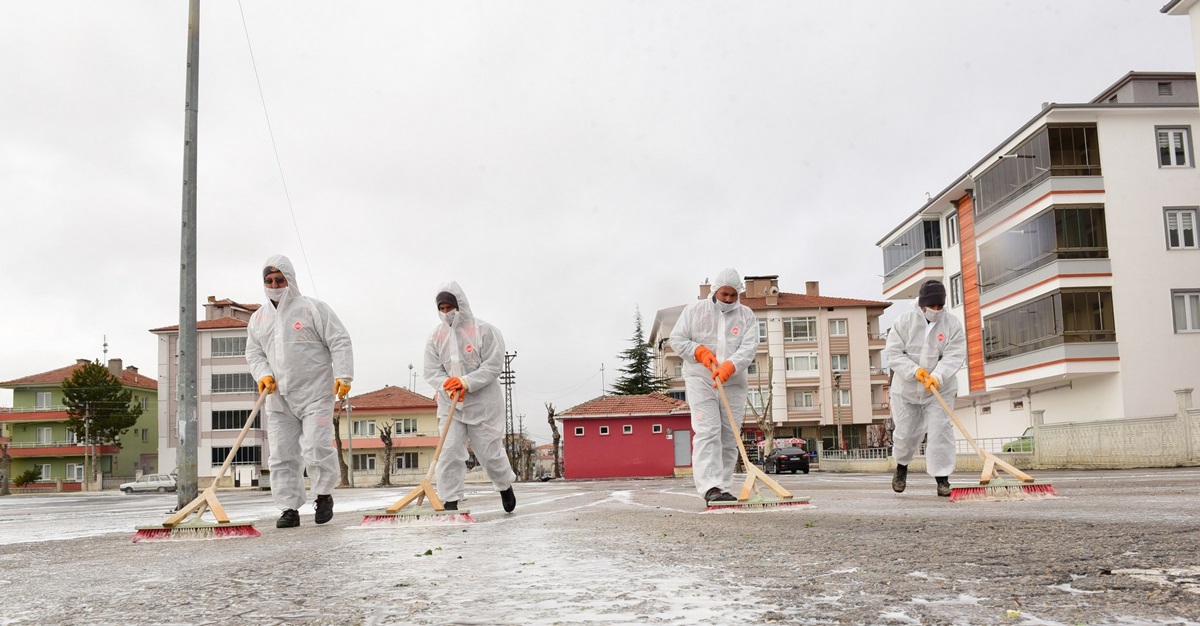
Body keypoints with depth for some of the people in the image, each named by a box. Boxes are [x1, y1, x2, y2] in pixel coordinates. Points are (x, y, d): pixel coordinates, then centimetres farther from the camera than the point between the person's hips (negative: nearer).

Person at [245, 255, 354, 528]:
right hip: (279, 400, 5)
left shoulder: (312, 308, -2)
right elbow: (253, 353, 18)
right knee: (282, 456, 3)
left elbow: (339, 341, -5)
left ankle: (324, 495, 12)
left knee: (317, 448, -12)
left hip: (315, 395, -5)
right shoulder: (258, 319, 14)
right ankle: (289, 509, 11)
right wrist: (263, 374, -2)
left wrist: (343, 375, -15)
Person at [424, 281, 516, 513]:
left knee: (489, 451, 4)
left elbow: (493, 365, -13)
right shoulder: (436, 336, 3)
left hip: (483, 403, -3)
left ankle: (505, 486, 33)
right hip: (450, 404, 3)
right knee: (449, 452, -7)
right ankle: (450, 502, -2)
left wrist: (467, 383, -25)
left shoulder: (484, 330, -9)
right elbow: (432, 372, 0)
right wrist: (449, 387, -20)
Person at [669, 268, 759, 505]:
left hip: (733, 384, 3)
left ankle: (723, 489, 10)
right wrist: (699, 351, -11)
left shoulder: (747, 316, 7)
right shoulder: (694, 310, 6)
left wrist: (729, 366, -23)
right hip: (700, 381, -3)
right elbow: (676, 339, 5)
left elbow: (748, 348, -6)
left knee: (729, 438, 3)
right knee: (707, 432, -15)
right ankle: (711, 487, -21)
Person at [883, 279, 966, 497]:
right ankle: (901, 466, 36)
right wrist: (915, 370, -25)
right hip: (906, 388, 1)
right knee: (905, 432, 8)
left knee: (940, 431, -9)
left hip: (940, 389, 0)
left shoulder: (952, 324, -7)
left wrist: (937, 377, -32)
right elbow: (893, 352, -11)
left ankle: (942, 478, 1)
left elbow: (954, 356, -16)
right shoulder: (904, 322, -8)